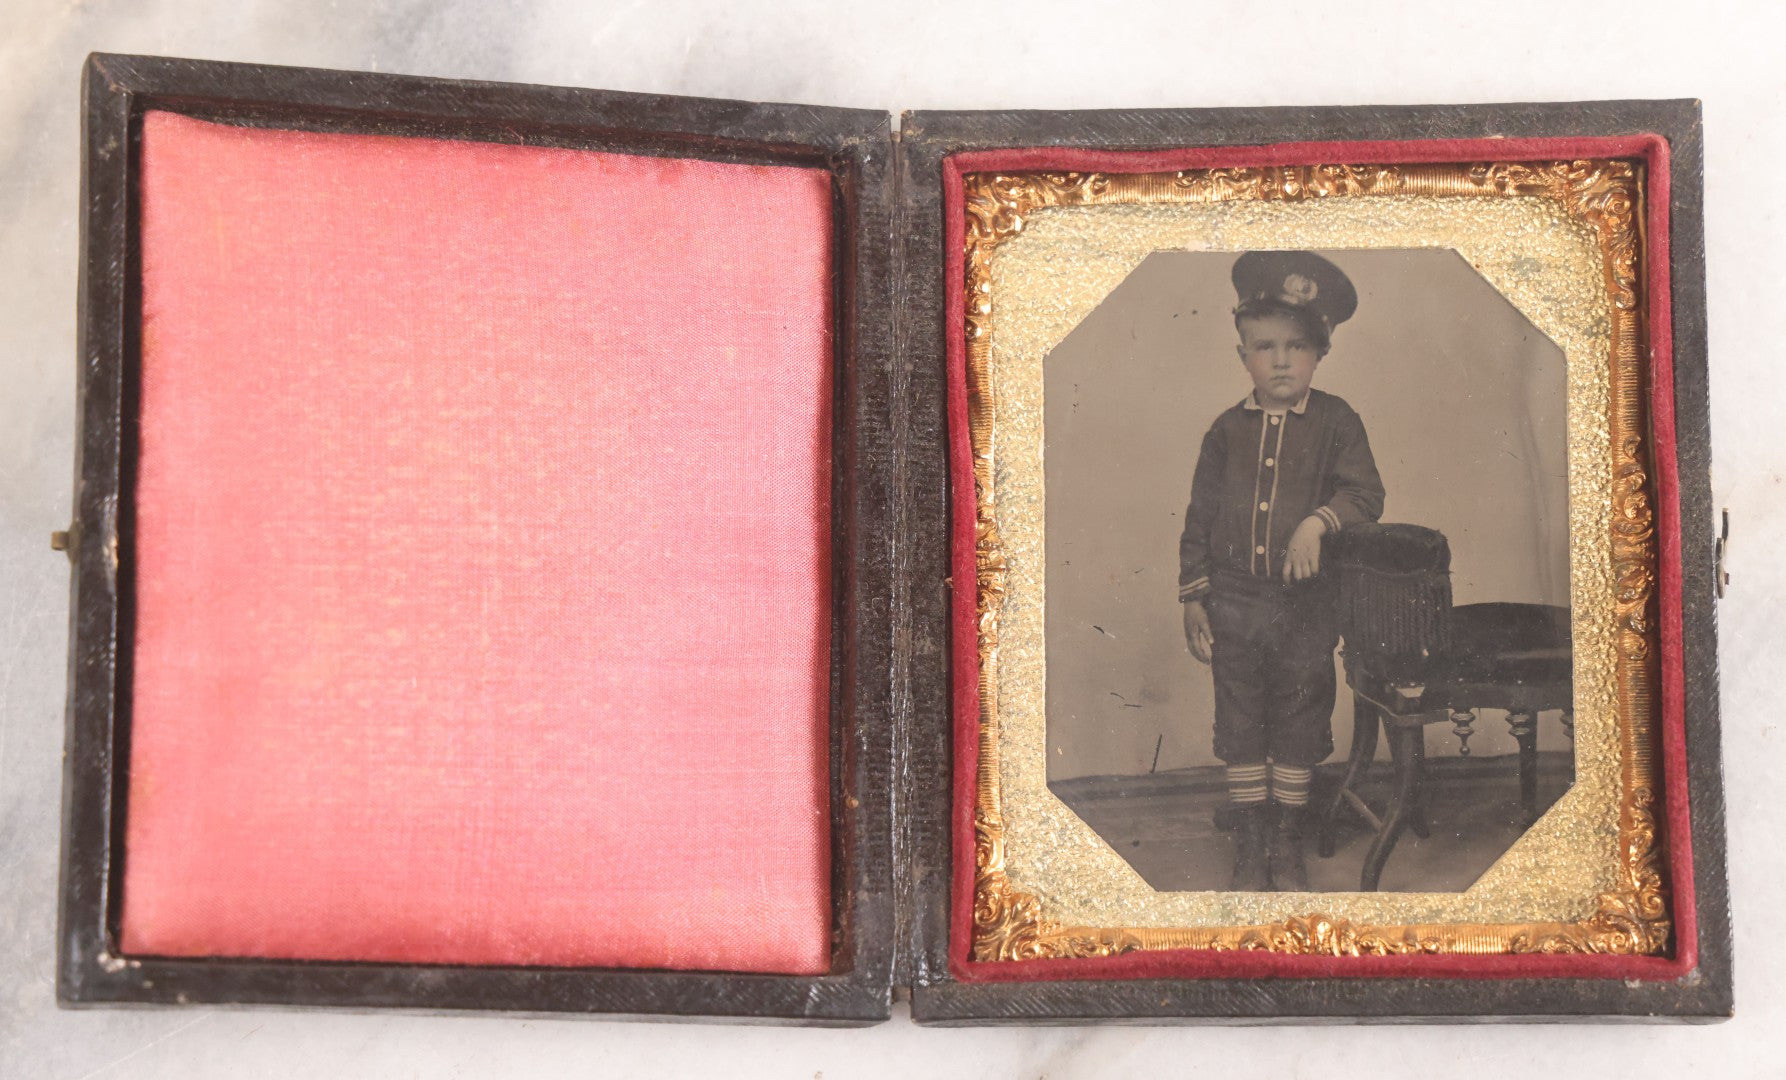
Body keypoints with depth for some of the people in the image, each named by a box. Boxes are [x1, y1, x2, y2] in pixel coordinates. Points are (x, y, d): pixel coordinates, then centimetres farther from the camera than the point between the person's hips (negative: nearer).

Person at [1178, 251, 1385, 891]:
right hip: (1234, 603, 1)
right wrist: (1193, 598, 2)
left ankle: (1288, 846, 25)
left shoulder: (1336, 422, -3)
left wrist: (1317, 521, -29)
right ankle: (1250, 846, 21)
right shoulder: (1228, 430, 2)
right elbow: (1200, 517, 5)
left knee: (1298, 725, 10)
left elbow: (1366, 493, -11)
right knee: (1240, 727, 8)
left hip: (1307, 605, -1)